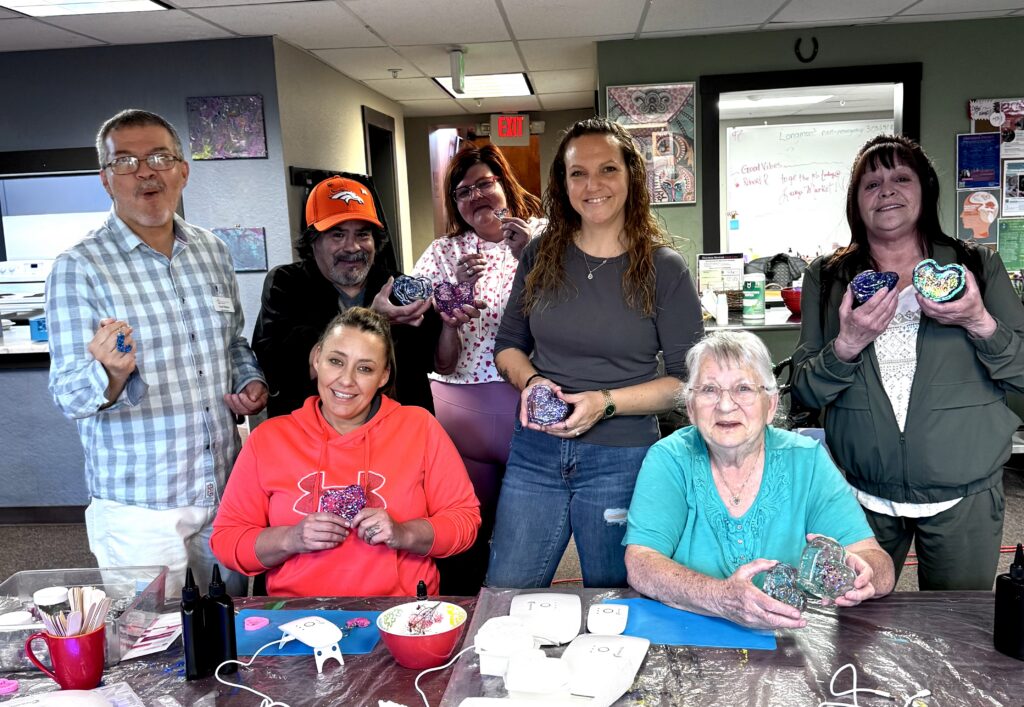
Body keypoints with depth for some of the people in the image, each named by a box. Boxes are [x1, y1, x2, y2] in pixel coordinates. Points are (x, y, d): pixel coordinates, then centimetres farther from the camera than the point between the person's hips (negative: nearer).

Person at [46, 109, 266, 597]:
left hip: (226, 491, 5)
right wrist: (111, 375, -33)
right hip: (139, 508, -4)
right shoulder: (78, 268, -9)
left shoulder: (212, 251, 6)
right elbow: (68, 395, -12)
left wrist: (251, 382, -2)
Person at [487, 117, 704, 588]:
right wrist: (530, 381, -10)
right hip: (536, 451, 3)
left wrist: (607, 402, -18)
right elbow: (508, 345, 11)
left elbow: (687, 379, -5)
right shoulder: (541, 256, 4)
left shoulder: (664, 269, -5)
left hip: (622, 459, -2)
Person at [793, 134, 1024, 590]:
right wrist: (847, 345, -20)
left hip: (964, 497, 0)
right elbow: (805, 391, -2)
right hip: (862, 497, 0)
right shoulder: (825, 278, 2)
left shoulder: (979, 266, 2)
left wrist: (979, 323, -17)